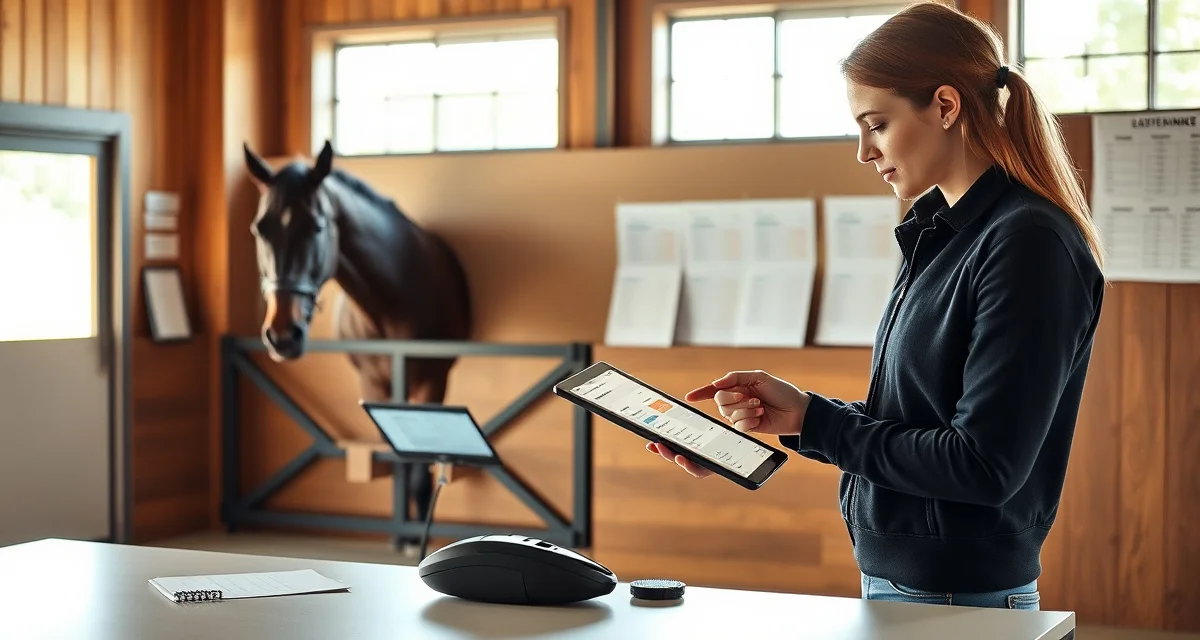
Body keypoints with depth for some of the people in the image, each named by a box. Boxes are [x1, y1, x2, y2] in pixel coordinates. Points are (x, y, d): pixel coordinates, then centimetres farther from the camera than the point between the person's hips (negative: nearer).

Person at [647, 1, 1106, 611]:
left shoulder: (1028, 242, -18)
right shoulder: (940, 233, 10)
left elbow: (984, 465, -22)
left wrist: (811, 421, -14)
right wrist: (794, 413, -2)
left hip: (959, 600, -8)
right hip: (893, 582, 8)